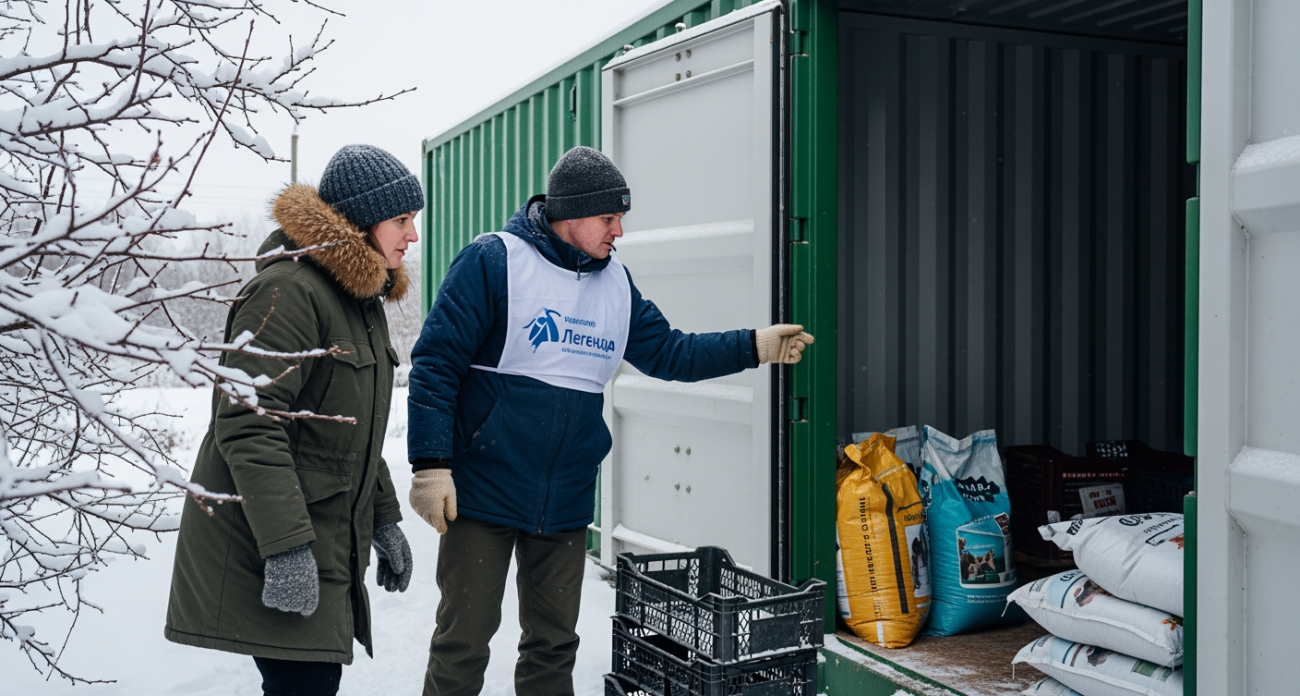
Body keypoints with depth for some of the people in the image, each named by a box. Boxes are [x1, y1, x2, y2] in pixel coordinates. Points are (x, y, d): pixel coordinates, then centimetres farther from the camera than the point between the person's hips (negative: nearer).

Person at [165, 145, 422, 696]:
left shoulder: (361, 299, 17)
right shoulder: (289, 291, -16)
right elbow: (247, 425, -24)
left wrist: (383, 521, 21)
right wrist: (287, 546, -27)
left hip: (328, 547, 10)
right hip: (266, 554, -10)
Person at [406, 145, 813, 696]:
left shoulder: (615, 282, 10)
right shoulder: (494, 260, -11)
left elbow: (666, 351, 14)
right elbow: (436, 362, -13)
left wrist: (754, 347, 4)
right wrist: (431, 465, -18)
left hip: (566, 505, 6)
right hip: (483, 495, -6)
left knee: (554, 642, 15)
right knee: (464, 641, 2)